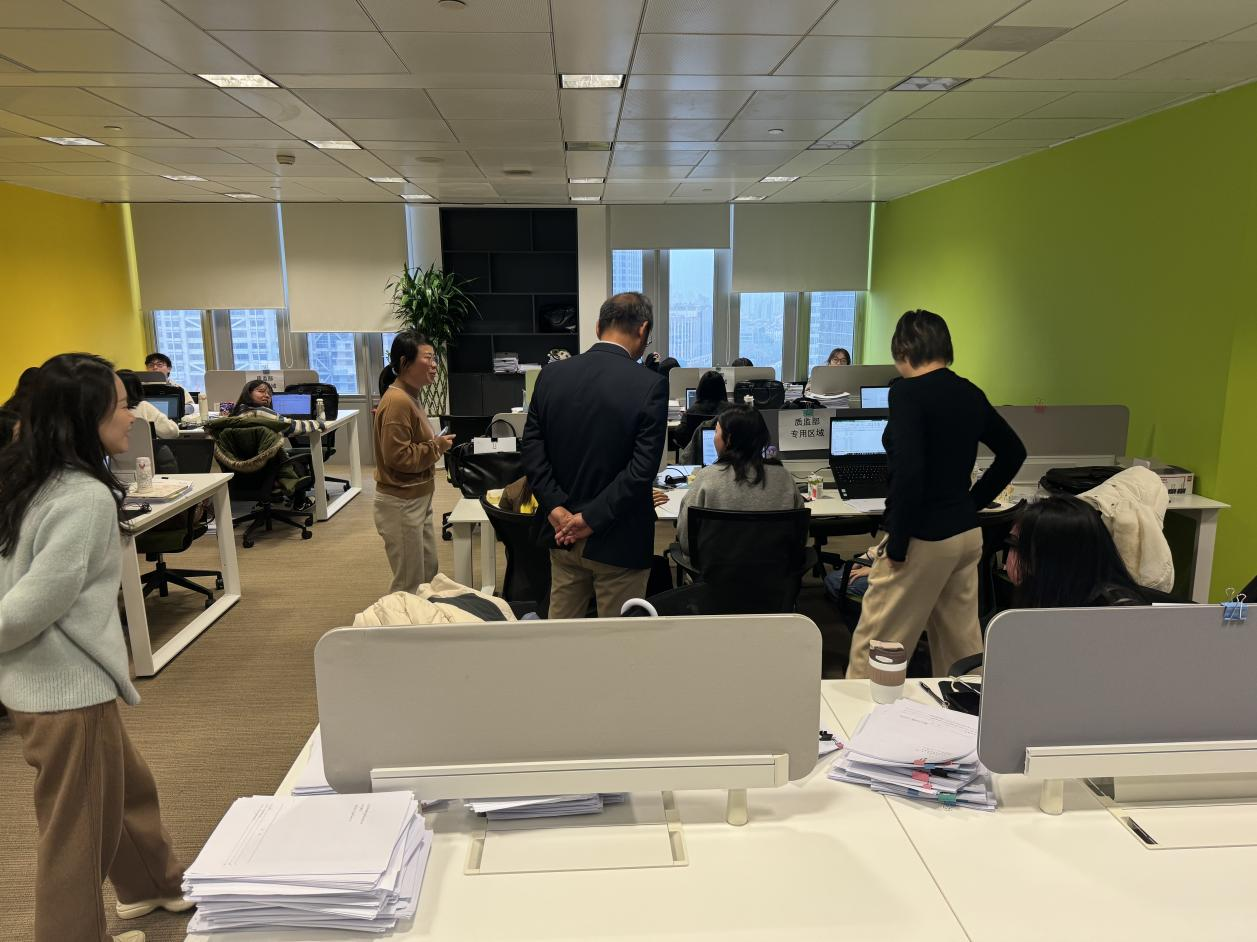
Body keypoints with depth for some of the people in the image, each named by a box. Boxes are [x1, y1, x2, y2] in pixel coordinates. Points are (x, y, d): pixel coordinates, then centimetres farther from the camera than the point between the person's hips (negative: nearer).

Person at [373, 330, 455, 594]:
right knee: (409, 585, 2)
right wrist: (436, 448, -16)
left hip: (417, 499, 10)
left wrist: (435, 443, 8)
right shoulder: (397, 401, -22)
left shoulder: (409, 396, 9)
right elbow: (397, 456, -26)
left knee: (429, 574, 20)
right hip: (401, 504, -10)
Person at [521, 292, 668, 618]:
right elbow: (643, 468, -20)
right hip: (618, 541, -4)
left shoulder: (551, 374, -1)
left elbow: (531, 448, -2)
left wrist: (556, 508, -6)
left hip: (562, 532, 5)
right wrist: (591, 519, -15)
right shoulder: (651, 384, -15)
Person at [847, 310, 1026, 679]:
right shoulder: (970, 394, 8)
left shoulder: (908, 392, -15)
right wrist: (973, 502, 17)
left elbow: (909, 471, -25)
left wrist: (896, 544, -16)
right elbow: (1013, 452, 19)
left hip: (923, 538, -8)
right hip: (967, 533, 8)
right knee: (962, 646, 17)